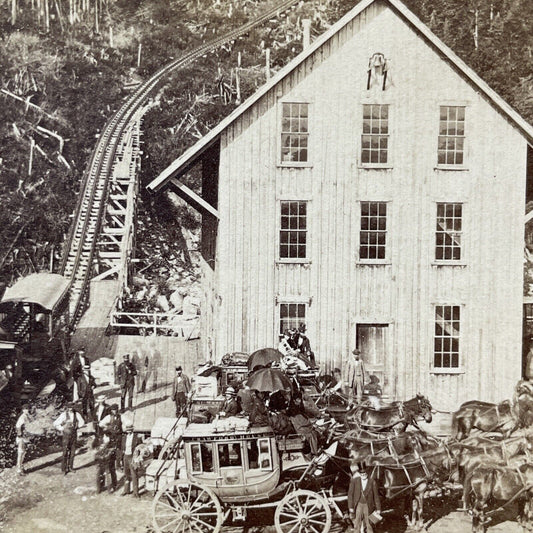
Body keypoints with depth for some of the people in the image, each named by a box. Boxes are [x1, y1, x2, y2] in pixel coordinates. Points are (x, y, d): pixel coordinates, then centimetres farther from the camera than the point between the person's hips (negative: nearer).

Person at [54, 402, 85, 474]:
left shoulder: (76, 414, 0)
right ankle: (64, 469, 4)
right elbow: (55, 424, -10)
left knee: (72, 452, 7)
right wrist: (63, 429, -8)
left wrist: (76, 426, 7)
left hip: (74, 435, 4)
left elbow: (82, 422, 18)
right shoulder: (63, 415, -11)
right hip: (66, 435, -4)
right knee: (65, 452, -5)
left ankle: (70, 467, 18)